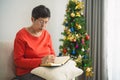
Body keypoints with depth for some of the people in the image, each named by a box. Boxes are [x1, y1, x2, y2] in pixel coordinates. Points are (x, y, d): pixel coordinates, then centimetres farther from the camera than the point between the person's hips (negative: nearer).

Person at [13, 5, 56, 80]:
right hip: (27, 73, -5)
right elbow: (18, 61, -12)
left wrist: (52, 58, -9)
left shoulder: (47, 34, 6)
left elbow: (52, 53, 16)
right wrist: (41, 61, -23)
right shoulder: (21, 35, -9)